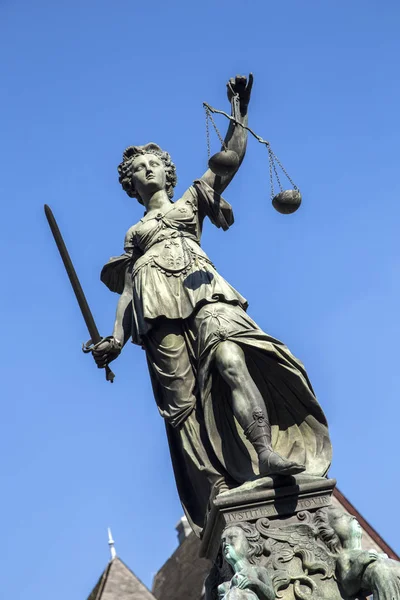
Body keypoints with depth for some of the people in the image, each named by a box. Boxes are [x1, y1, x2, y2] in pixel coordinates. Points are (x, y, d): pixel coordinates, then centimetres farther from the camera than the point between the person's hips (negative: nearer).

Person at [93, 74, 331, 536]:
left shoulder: (190, 201, 27)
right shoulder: (134, 235, 30)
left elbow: (232, 157, 17)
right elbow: (127, 289, 20)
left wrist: (240, 109, 8)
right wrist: (116, 339, 5)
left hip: (201, 291, -2)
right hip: (159, 315, 2)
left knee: (231, 361, -30)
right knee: (185, 404, -12)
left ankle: (267, 454, -46)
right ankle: (222, 497, -17)